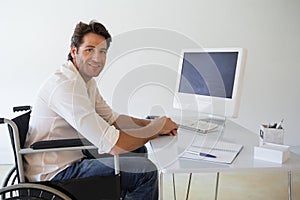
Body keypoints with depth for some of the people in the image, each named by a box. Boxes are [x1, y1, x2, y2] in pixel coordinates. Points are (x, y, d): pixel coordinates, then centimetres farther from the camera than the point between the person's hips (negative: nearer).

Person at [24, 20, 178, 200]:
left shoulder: (87, 81, 7)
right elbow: (113, 145, -30)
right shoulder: (66, 85, -26)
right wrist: (156, 128, -15)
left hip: (70, 159, 10)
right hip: (54, 174, -10)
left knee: (137, 153, 19)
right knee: (146, 170, -16)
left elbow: (112, 118, 13)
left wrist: (150, 123, -2)